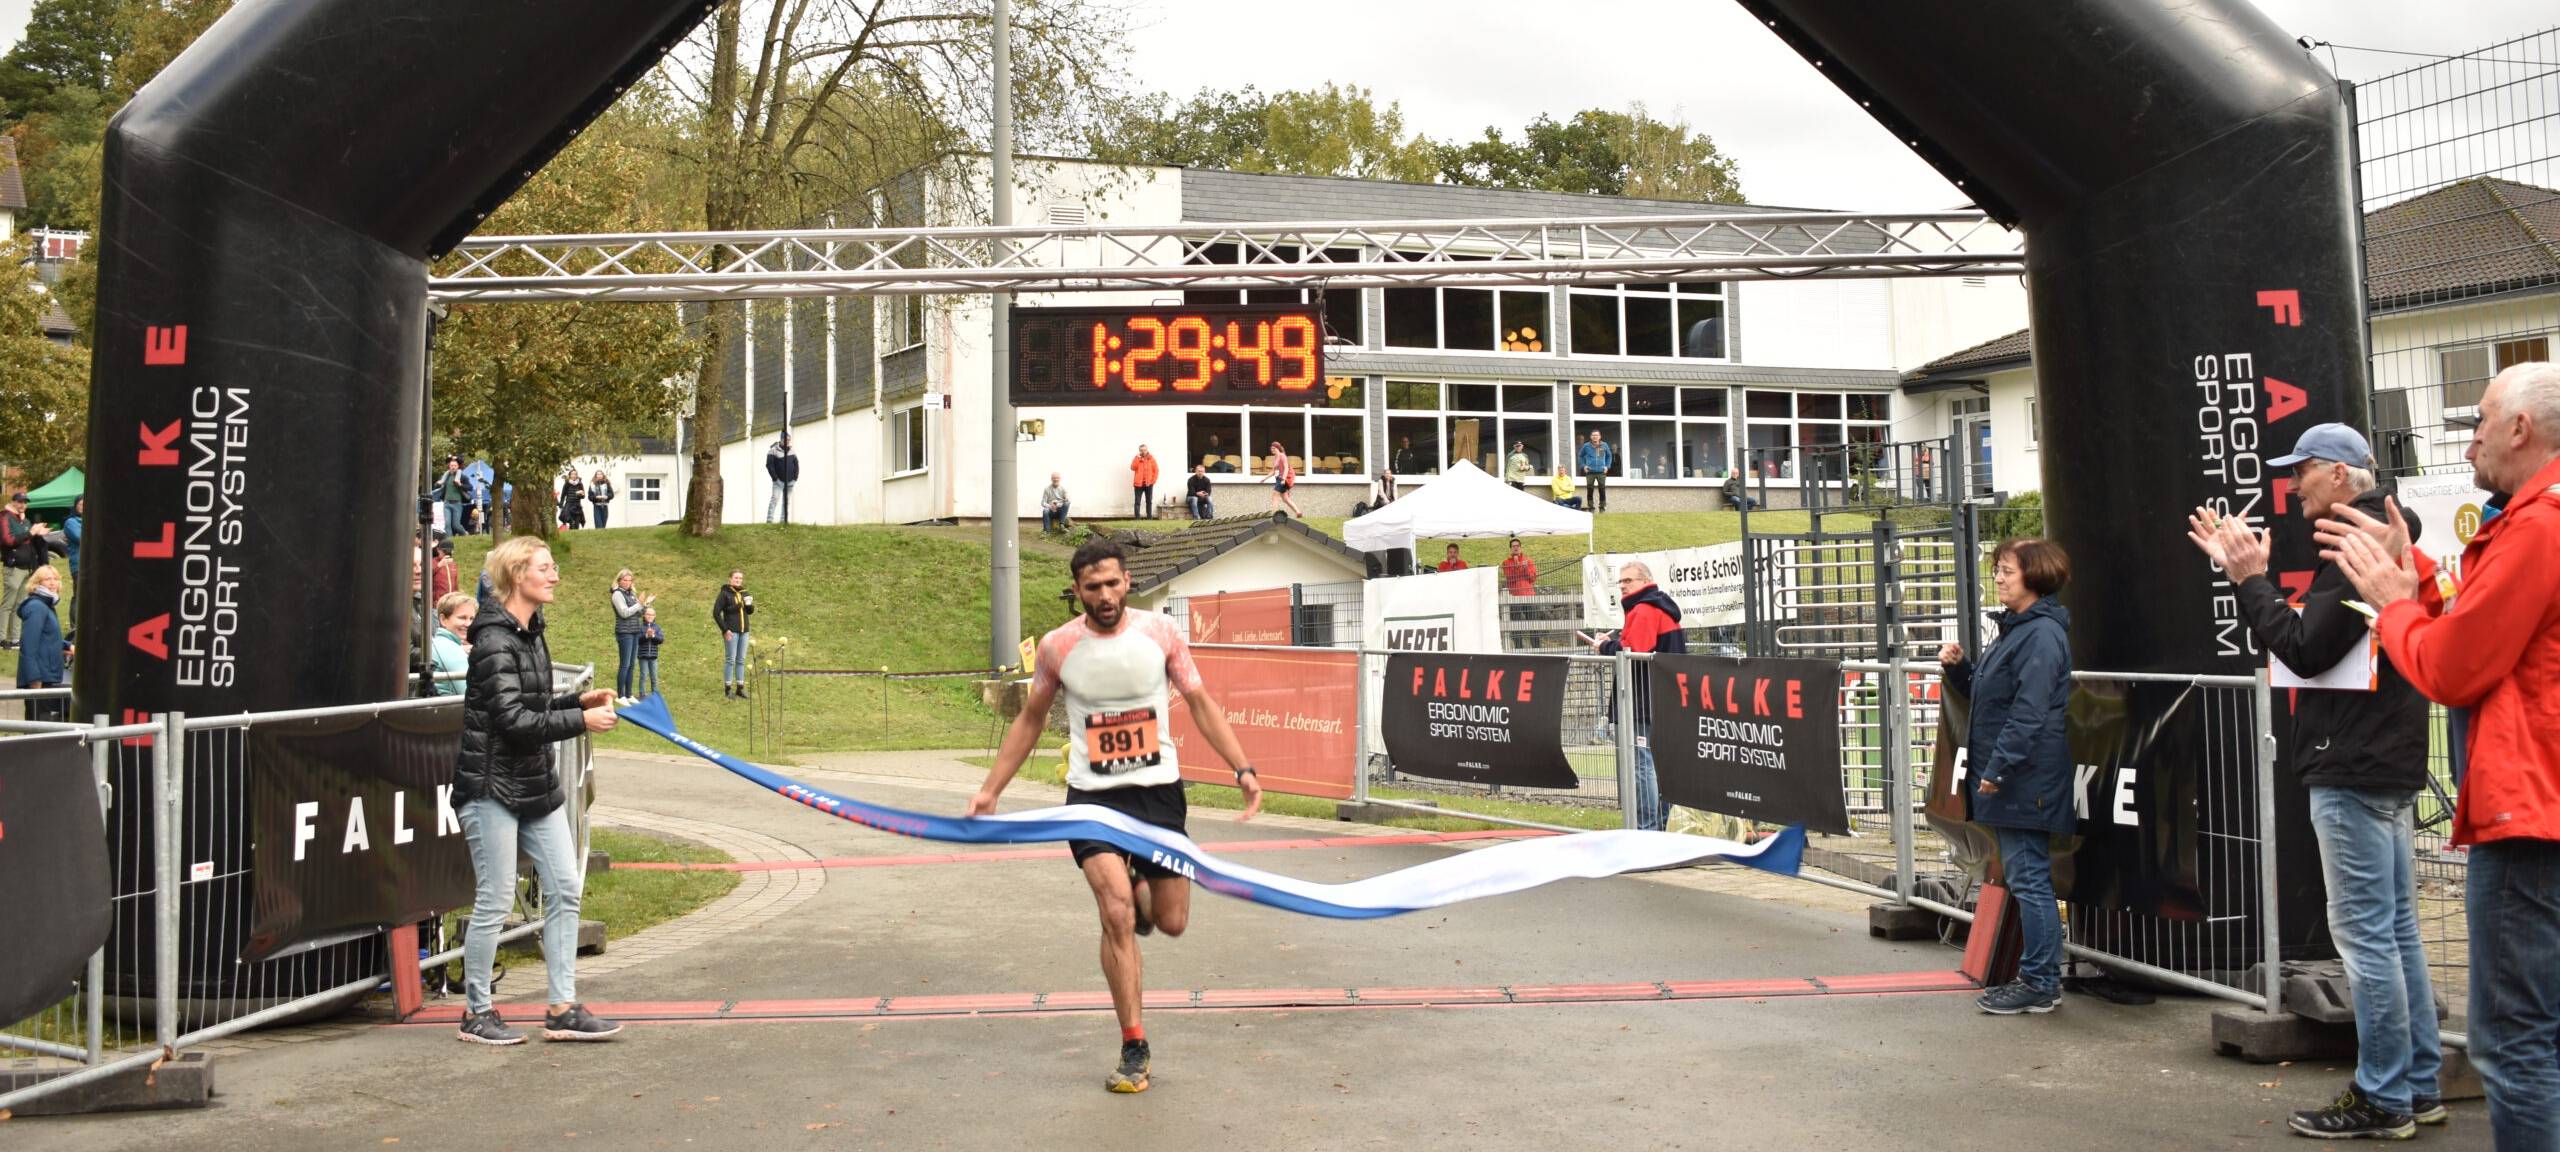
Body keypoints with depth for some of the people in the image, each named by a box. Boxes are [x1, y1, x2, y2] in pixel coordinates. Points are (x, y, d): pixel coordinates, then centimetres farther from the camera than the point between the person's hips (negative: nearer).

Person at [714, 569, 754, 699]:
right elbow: (716, 613, -9)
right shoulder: (725, 593, -8)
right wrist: (725, 630, -12)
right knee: (730, 659, -2)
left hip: (744, 631, 6)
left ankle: (740, 688, 16)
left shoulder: (745, 593, 9)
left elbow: (750, 612, 16)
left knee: (741, 660, 10)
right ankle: (728, 688, 5)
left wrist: (749, 604, -7)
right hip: (731, 631, -6)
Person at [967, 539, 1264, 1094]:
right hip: (1092, 797, -1)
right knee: (1117, 916, -15)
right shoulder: (1057, 647, -4)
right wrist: (990, 789, 10)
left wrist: (1243, 769, -2)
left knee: (1171, 922, 5)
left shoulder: (1160, 631, -4)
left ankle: (1139, 892, 43)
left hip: (1159, 791, 1)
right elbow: (1030, 719, 12)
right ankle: (1133, 1047, 0)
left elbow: (1200, 702, 6)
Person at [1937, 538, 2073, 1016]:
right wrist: (1957, 667, 6)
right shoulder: (2016, 629, 17)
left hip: (2026, 780, -11)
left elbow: (2029, 712, -22)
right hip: (2010, 780, 11)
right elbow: (1983, 693, 24)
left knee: (2029, 878, -4)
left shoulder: (2041, 634, -16)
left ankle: (2041, 984, 3)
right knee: (2022, 878, 14)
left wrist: (1998, 769, -22)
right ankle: (2035, 977, 22)